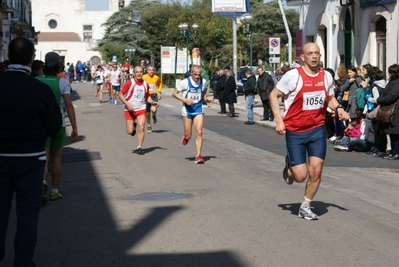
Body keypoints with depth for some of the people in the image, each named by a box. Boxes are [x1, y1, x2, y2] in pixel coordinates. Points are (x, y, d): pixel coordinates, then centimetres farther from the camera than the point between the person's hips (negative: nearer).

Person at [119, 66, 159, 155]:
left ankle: (139, 148, -3)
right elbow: (121, 94, -7)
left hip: (141, 109, 2)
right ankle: (133, 126, 36)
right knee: (129, 131, -1)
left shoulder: (145, 84, 3)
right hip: (130, 110, -2)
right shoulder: (130, 83, -9)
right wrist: (127, 103, -20)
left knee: (141, 128, -14)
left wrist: (153, 102, -2)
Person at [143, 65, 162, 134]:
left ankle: (154, 116, 13)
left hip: (154, 95, -1)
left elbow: (160, 84, 16)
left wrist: (159, 92, 5)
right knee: (147, 113, 8)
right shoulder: (144, 77, -7)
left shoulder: (157, 78, -4)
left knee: (153, 109, -25)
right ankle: (149, 126, 32)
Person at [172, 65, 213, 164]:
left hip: (198, 110, 2)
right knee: (188, 135, 2)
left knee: (199, 132, -10)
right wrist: (185, 100, -20)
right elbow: (174, 93, -7)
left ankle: (198, 156, -6)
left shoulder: (203, 82, 1)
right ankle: (185, 138, 41)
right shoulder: (185, 82, -12)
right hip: (187, 110, -2)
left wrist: (206, 99, -2)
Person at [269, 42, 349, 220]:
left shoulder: (326, 76, 2)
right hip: (295, 131, -3)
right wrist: (279, 120, -14)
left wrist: (338, 108, -4)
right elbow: (274, 95, -5)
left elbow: (330, 98, 18)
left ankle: (305, 207, 17)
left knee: (316, 171, -4)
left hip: (317, 129, 4)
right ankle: (289, 166, 32)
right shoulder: (293, 75, -12)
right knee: (300, 175, -6)